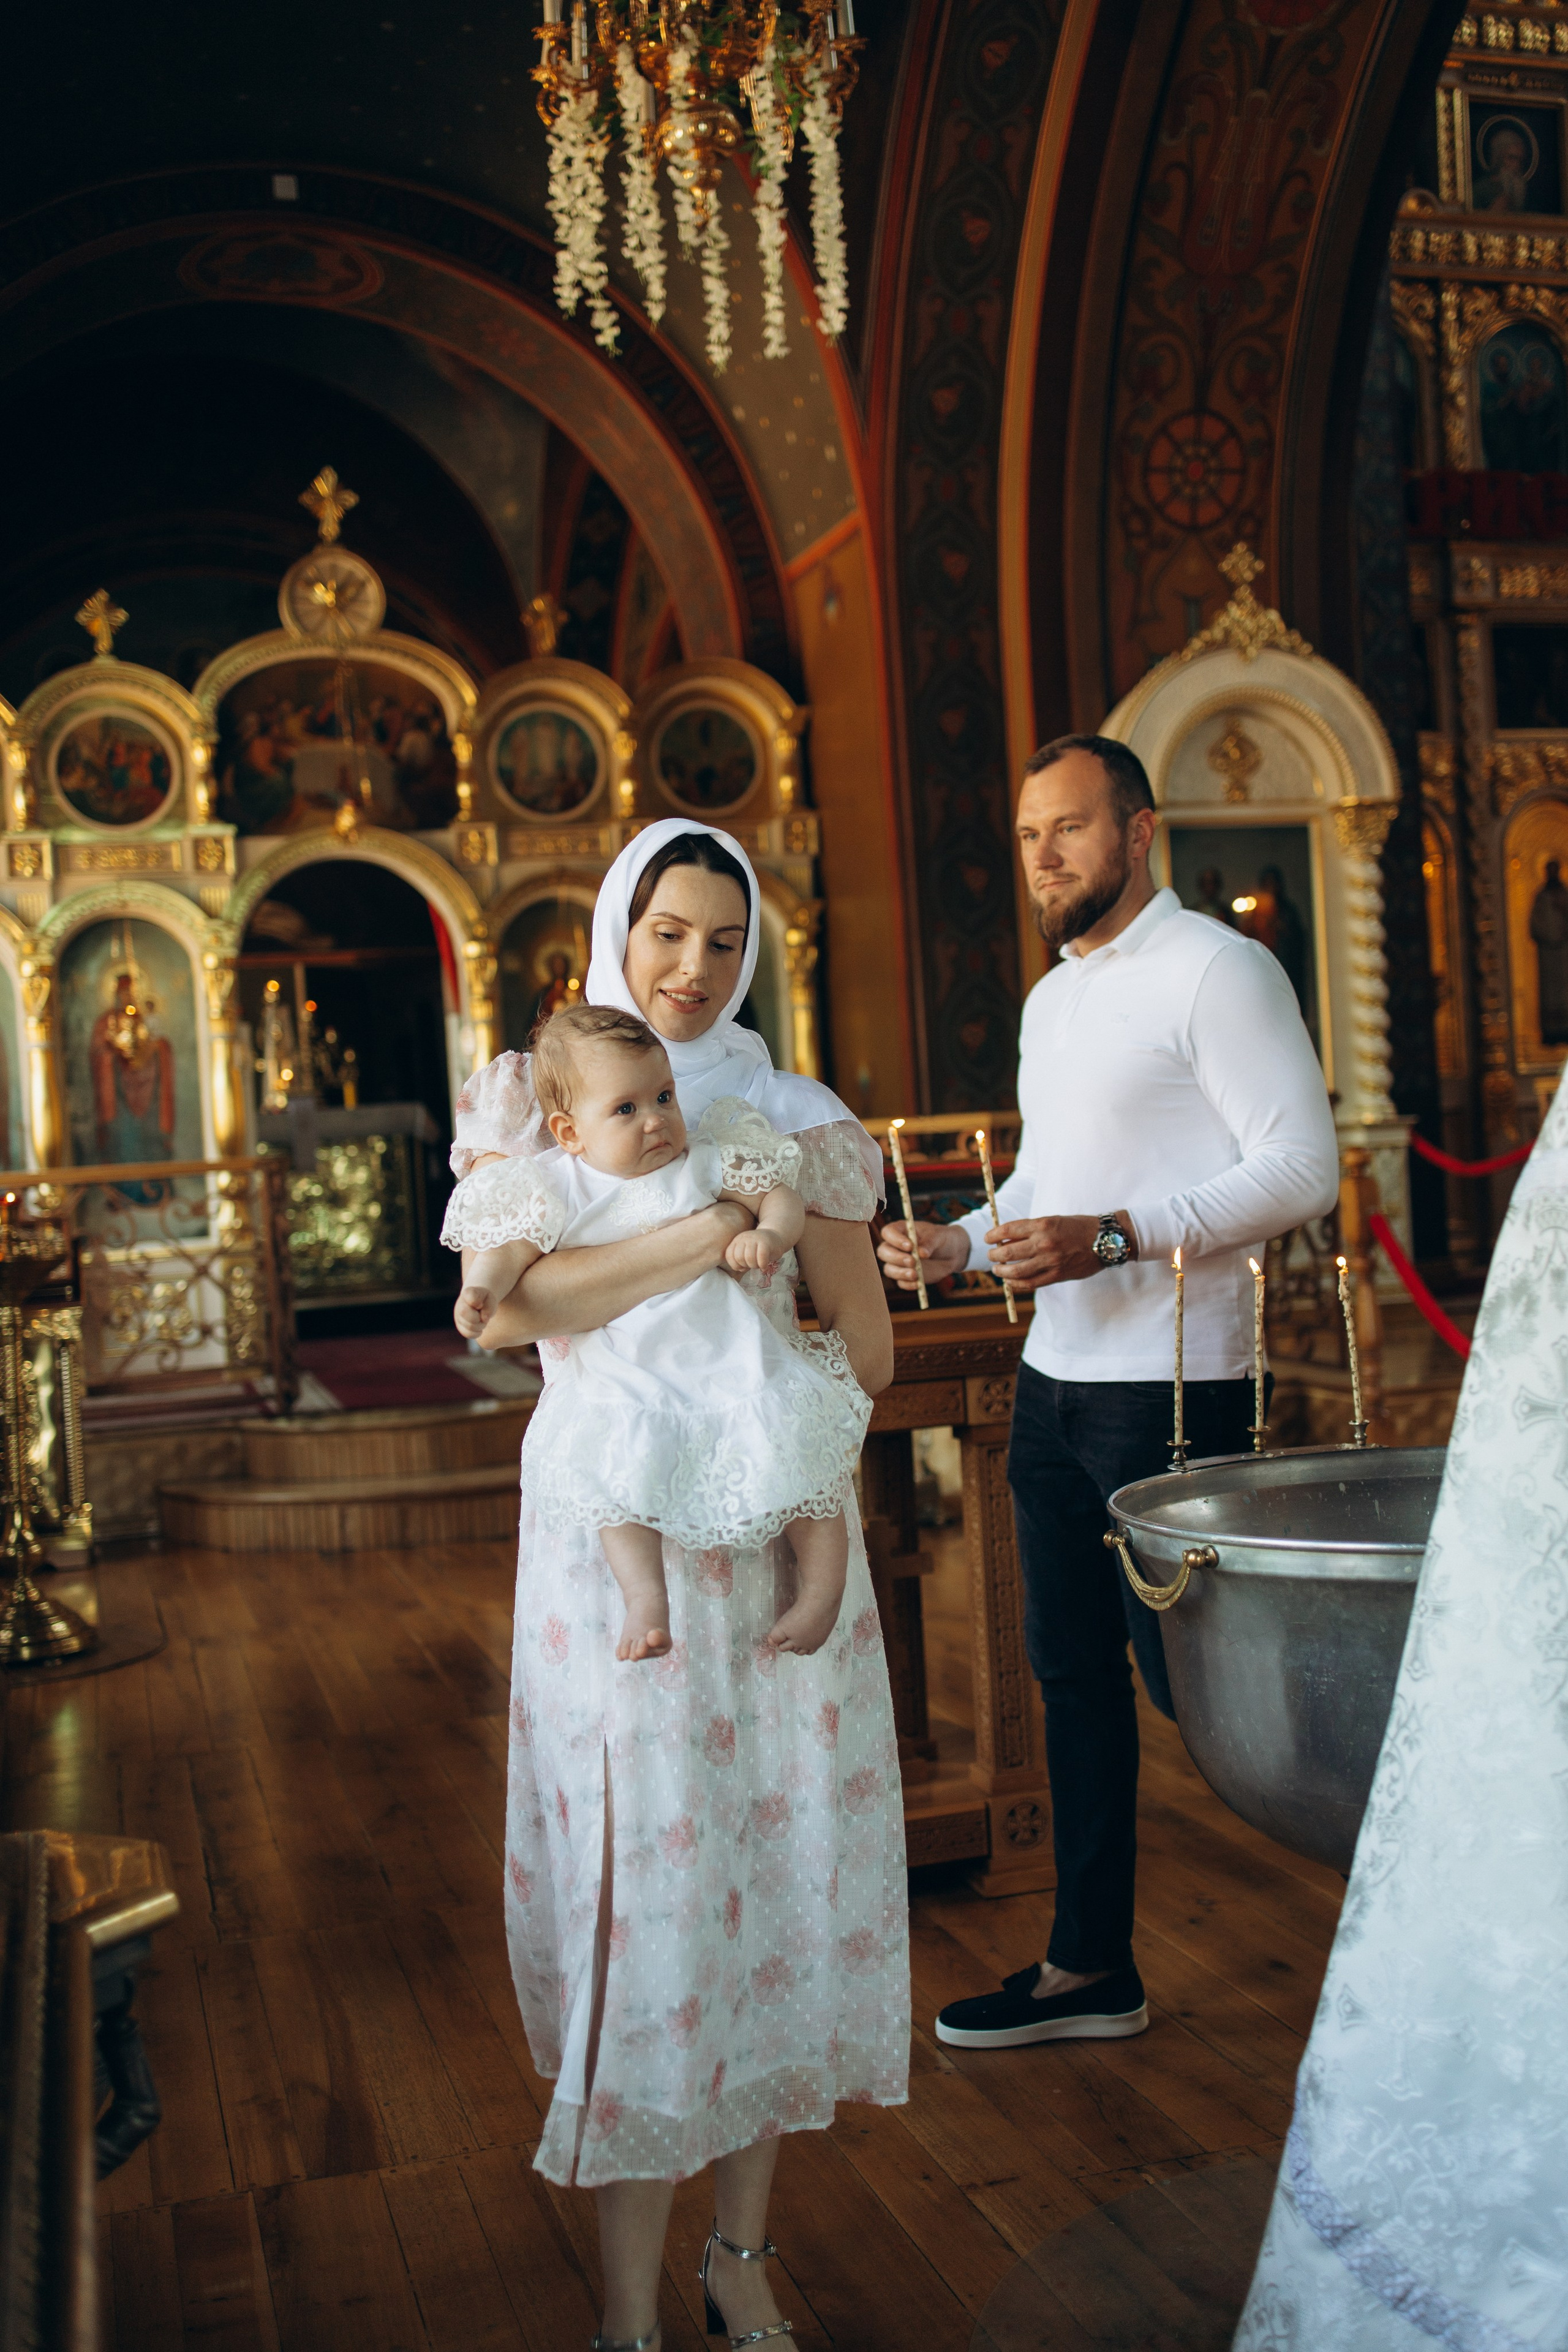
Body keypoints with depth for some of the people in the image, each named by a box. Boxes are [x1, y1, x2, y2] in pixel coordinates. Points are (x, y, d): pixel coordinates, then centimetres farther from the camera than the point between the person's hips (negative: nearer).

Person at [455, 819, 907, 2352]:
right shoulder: (536, 1101, 3)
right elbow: (498, 1311, -15)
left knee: (778, 1876, 8)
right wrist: (707, 1233, -20)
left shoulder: (788, 1115, 9)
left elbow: (869, 1353, 6)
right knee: (643, 1893, -1)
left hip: (782, 1540, 3)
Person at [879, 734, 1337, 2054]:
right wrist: (959, 1246, 7)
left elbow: (1304, 1167, -16)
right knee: (1073, 1669, 12)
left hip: (1173, 1389, -8)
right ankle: (1090, 1968, 24)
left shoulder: (1217, 971, -9)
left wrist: (1114, 1237, -23)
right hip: (1055, 1383, 8)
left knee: (1187, 1673, -4)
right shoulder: (1051, 1000, 17)